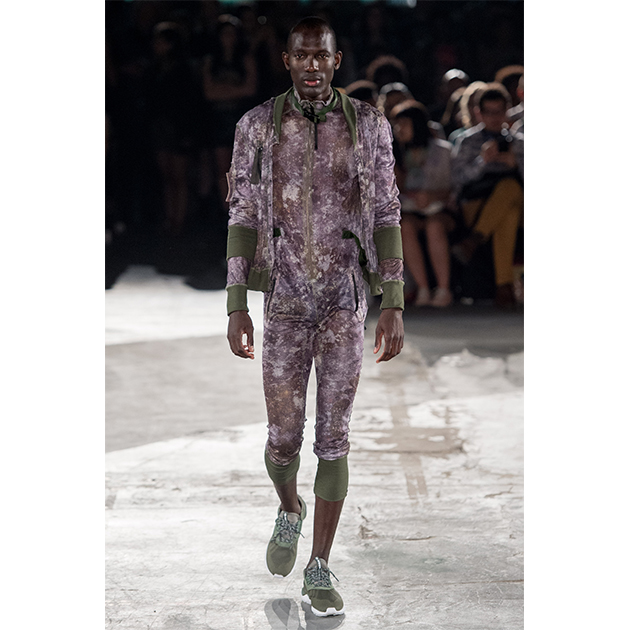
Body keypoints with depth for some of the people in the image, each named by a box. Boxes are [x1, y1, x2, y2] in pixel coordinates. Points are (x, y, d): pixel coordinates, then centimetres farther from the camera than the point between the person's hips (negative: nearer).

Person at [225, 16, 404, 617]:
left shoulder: (369, 125, -2)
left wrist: (394, 308, -9)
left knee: (333, 438, 0)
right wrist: (236, 308, -6)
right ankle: (289, 510, 41)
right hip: (285, 306, 1)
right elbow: (242, 220, -1)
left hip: (347, 305, 0)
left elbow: (386, 220, -3)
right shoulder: (257, 125, -2)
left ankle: (319, 573, 10)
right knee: (283, 440, 5)